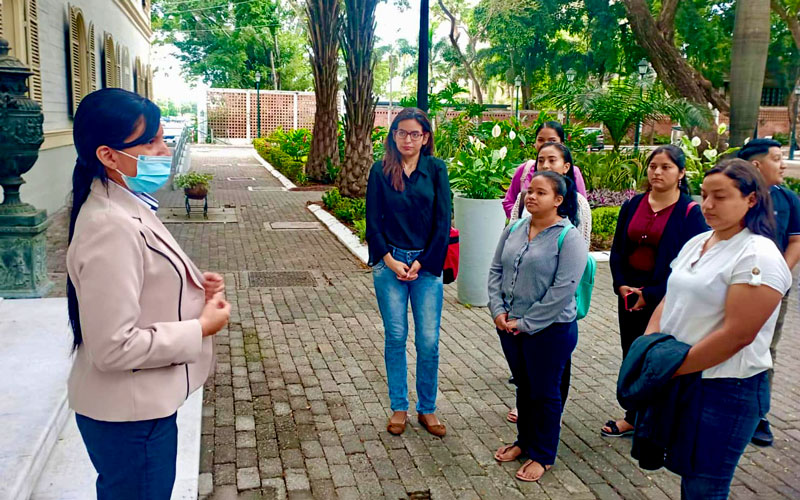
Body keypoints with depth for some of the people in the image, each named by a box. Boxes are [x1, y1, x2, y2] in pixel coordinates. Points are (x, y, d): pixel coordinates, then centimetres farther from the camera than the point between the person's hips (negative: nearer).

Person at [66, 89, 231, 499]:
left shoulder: (127, 207, 3)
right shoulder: (111, 227, -28)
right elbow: (114, 347, -29)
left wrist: (194, 287, 1)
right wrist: (201, 328, -20)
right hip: (128, 416, -9)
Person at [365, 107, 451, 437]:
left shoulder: (436, 170, 1)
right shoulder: (381, 170, 2)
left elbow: (443, 222, -2)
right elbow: (372, 221, 1)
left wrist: (421, 264, -7)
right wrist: (391, 261, -8)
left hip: (426, 265, 0)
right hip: (390, 264, 0)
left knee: (428, 341, 3)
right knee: (395, 337, 8)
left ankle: (427, 409, 20)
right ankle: (399, 408, 23)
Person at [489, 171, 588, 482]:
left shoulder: (569, 238, -15)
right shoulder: (514, 230, 4)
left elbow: (563, 289, -20)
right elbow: (496, 270, 8)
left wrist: (526, 323, -18)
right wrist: (498, 309, -5)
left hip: (549, 330, -5)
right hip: (509, 326, 6)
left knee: (545, 393, 9)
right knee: (523, 387, 20)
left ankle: (543, 456, 26)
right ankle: (525, 441, 40)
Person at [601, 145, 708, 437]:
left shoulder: (689, 212, -9)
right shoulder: (632, 206, 5)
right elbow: (617, 249, 8)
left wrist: (651, 294, -14)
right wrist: (621, 284, -6)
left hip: (663, 296, -5)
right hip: (630, 292, 5)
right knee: (630, 354, 12)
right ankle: (636, 417, 28)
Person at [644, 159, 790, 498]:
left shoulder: (758, 256, -16)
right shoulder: (696, 243, 8)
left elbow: (737, 334, -22)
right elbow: (669, 301, 10)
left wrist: (673, 366, -17)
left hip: (727, 389, -7)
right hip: (680, 380, 7)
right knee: (687, 471, 20)